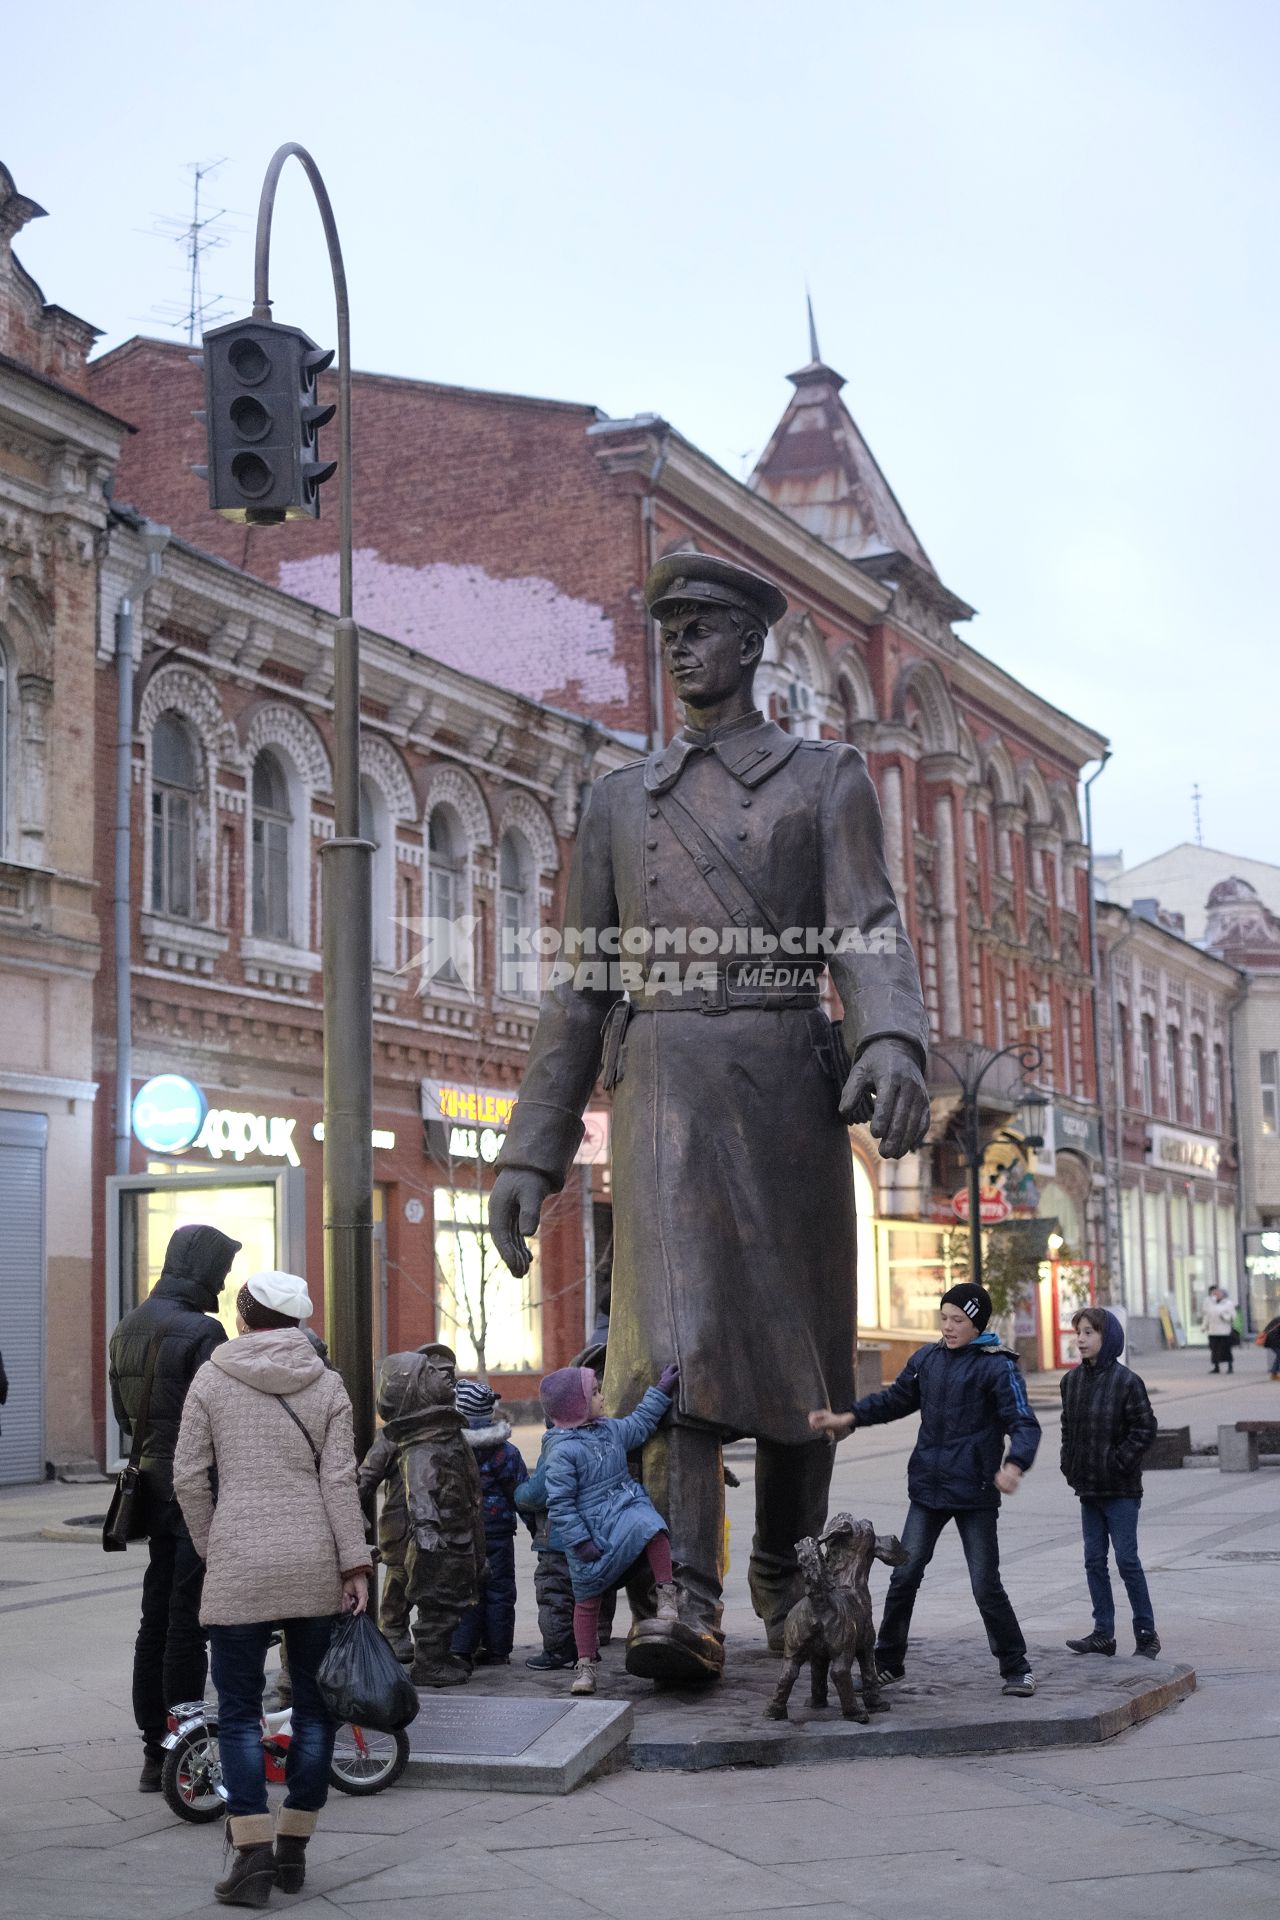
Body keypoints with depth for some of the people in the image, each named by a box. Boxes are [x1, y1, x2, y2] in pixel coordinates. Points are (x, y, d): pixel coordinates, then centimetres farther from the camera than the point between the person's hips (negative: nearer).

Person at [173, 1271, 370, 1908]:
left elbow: (189, 1477, 0)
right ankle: (293, 1852, 15)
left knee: (239, 1712, 4)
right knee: (314, 1707, 11)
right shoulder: (326, 1384, 4)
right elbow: (339, 1480, -1)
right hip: (314, 1566, 2)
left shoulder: (211, 1379, 2)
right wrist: (355, 1565, -2)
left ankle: (253, 1857, -5)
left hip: (239, 1567, -2)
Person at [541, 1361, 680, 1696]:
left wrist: (660, 1392, 24)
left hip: (625, 1509, 4)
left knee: (651, 1528, -32)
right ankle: (586, 1664, 19)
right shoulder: (563, 1451, -16)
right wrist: (579, 1541, -18)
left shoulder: (610, 1430, 6)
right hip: (591, 1530, -4)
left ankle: (666, 1593, -17)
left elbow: (639, 1425, 26)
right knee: (587, 1600, 7)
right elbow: (560, 1503, -16)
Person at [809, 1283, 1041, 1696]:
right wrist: (847, 1419, 12)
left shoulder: (997, 1366, -8)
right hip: (928, 1490, 5)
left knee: (986, 1585, -2)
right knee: (904, 1577, 6)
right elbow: (894, 1399, 24)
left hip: (974, 1493, -5)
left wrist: (1014, 1464, -35)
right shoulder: (926, 1360, 9)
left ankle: (1016, 1669, 13)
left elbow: (1023, 1423, -16)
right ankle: (887, 1663, 19)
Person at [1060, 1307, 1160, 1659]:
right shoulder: (1072, 1380, 6)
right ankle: (1103, 1633, 15)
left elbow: (1145, 1429, -12)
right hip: (1088, 1487, 6)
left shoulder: (1125, 1381, -12)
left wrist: (1118, 1462, -15)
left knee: (1126, 1559, -3)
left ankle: (1146, 1633, 8)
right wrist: (1069, 1467, 7)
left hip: (1120, 1489, -6)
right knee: (1094, 1560, 8)